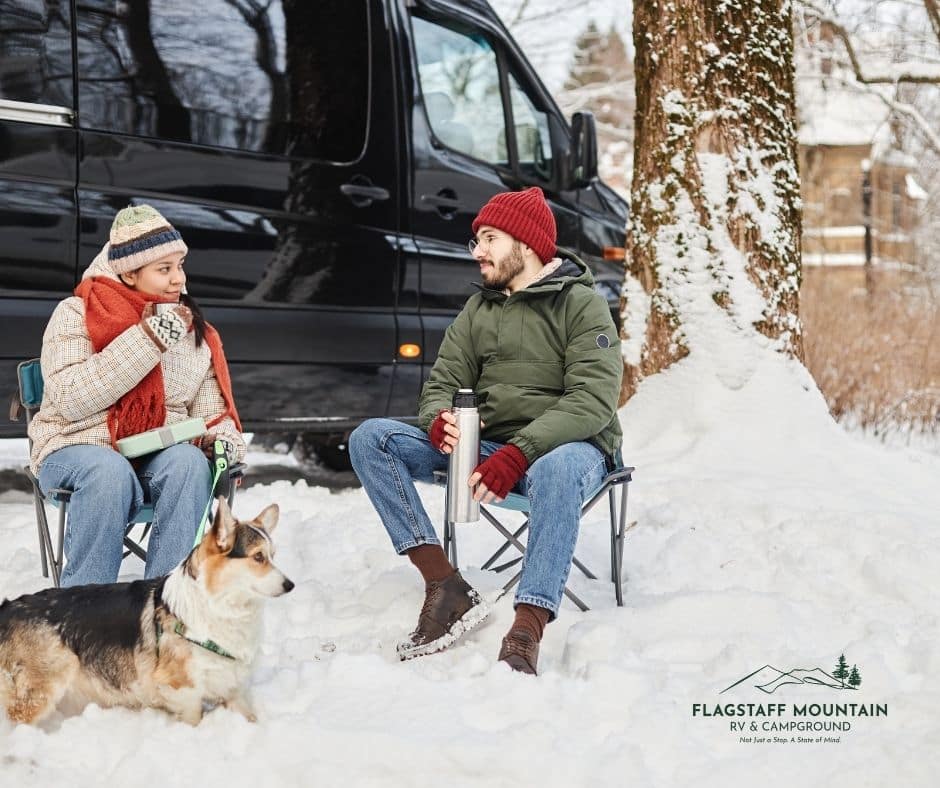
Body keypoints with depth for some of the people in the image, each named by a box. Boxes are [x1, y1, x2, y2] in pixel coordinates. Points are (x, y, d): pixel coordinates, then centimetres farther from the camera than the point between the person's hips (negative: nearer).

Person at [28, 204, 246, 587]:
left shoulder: (192, 328, 11)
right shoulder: (76, 315, -2)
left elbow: (209, 410, 14)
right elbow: (70, 400, -17)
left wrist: (224, 441, -12)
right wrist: (147, 340, -20)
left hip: (160, 454, 3)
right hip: (78, 449, -3)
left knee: (191, 463, -32)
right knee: (111, 473, -38)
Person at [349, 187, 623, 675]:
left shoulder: (581, 304, -5)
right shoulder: (479, 309, 14)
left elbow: (593, 401, -18)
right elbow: (442, 384, 9)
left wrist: (519, 453, -31)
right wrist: (440, 421, -18)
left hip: (565, 446, -6)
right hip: (485, 447, 6)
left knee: (558, 468, -43)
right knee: (370, 438, -12)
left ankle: (526, 633, -48)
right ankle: (445, 586, -23)